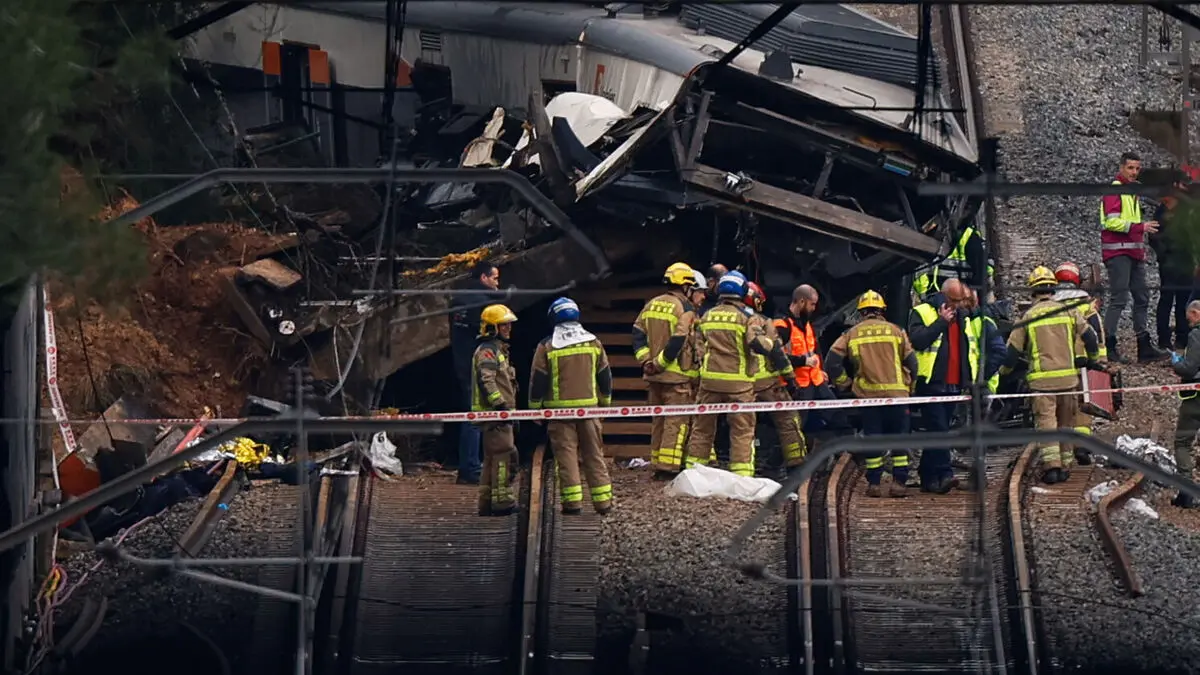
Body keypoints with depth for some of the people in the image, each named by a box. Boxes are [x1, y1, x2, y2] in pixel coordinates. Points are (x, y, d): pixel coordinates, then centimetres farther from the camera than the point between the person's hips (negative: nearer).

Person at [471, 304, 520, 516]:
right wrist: (501, 405, -27)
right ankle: (502, 500, -15)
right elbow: (486, 381, -23)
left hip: (499, 413, 11)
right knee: (505, 455, -13)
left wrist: (508, 409, 28)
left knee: (492, 458, 12)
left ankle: (486, 502, 15)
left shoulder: (498, 350, 23)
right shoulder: (487, 351, -11)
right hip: (493, 413, -11)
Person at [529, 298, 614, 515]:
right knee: (594, 454, 8)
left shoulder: (547, 347, -4)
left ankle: (572, 501, -5)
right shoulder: (593, 343, 6)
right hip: (589, 407, 3)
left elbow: (537, 381, -2)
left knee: (566, 455, 0)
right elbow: (605, 376, 12)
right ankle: (603, 501, 7)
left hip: (559, 408, -3)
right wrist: (605, 403, 23)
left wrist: (536, 408, 7)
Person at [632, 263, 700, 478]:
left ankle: (657, 465, 18)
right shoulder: (685, 308, -10)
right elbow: (678, 339, -20)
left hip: (653, 374, 7)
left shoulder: (651, 304, 11)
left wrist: (646, 359, 3)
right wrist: (661, 362, -14)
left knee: (658, 420, 15)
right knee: (676, 421, -4)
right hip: (677, 375, -7)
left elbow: (638, 332, 7)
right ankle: (668, 467, -8)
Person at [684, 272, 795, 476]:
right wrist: (786, 369, -11)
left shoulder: (706, 317, 11)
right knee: (742, 430, 0)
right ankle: (741, 474, -5)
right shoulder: (746, 316, -7)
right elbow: (761, 344, -15)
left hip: (709, 380, 4)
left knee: (703, 428, 12)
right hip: (738, 383, -4)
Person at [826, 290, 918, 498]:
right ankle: (898, 483, 1)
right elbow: (911, 362, 4)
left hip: (868, 394, 1)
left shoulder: (852, 334, 4)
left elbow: (833, 360, -1)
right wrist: (909, 387, 18)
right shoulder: (895, 331, 3)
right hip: (896, 393, -1)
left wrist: (845, 382, 13)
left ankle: (874, 483, 7)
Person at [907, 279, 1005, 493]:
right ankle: (943, 474, -20)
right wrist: (941, 321, -14)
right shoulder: (922, 312, 0)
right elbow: (916, 340, -18)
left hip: (954, 385, 6)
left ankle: (928, 477, 14)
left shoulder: (966, 318, 15)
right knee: (938, 429, -14)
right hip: (930, 384, -6)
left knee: (937, 431, 10)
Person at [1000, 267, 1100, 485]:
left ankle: (1051, 465, -16)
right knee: (1065, 423, 13)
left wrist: (1004, 371, 20)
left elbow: (1013, 350, 4)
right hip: (1068, 376, 2)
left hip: (1041, 379, -2)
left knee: (1046, 421, -4)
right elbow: (1089, 338, 5)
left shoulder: (1028, 317, 0)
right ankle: (1065, 465, 14)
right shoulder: (1069, 311, 3)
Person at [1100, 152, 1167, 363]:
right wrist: (1140, 227, -22)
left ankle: (1144, 347, 13)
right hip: (1118, 252, -9)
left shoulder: (1133, 191, 20)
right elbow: (1112, 221, -19)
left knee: (1142, 298, 9)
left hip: (1133, 253, 9)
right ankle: (1108, 347, -10)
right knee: (1119, 299, -12)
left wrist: (1141, 248, 20)